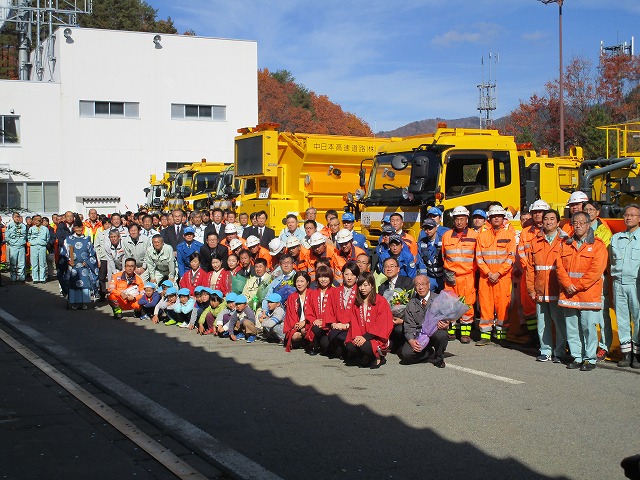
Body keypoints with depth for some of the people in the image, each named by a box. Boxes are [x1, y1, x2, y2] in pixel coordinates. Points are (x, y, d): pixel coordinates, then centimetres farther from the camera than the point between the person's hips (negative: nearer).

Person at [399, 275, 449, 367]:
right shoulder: (411, 303, 8)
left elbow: (446, 321, 0)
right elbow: (409, 326, 3)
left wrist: (445, 325, -26)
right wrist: (411, 340, -16)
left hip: (435, 332, -1)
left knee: (441, 335, -38)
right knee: (405, 354, -24)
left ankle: (438, 359, -5)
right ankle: (427, 352, 10)